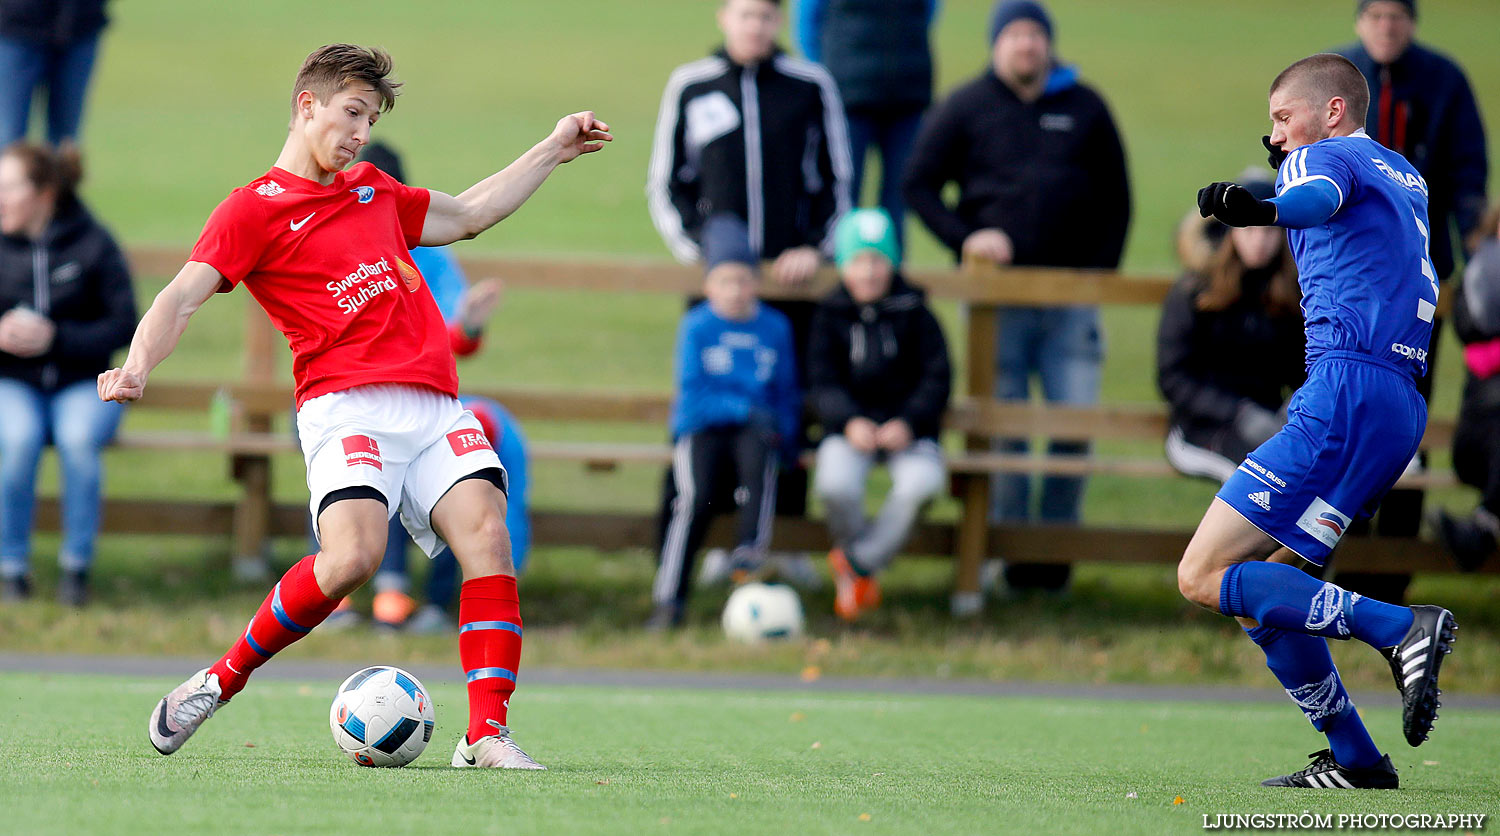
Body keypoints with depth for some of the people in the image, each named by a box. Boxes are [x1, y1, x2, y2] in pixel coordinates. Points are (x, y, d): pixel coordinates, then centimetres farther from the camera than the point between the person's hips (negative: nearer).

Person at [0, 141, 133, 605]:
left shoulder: (92, 244, -2)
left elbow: (124, 325, -4)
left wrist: (56, 338, -17)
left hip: (81, 385, -1)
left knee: (78, 438, -34)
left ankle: (77, 564, -18)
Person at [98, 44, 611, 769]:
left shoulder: (373, 189, 25)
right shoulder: (252, 210, 6)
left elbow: (466, 215, 41)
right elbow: (182, 298, -5)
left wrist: (553, 151, 40)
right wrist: (137, 368, -23)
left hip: (434, 403, 6)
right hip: (346, 404, -6)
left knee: (487, 536, -16)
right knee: (352, 555, -26)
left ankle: (487, 736, -18)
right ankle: (221, 680, -5)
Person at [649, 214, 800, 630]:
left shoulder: (775, 327, 11)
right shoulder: (696, 327, 3)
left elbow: (786, 395, 16)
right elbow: (693, 394, -4)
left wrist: (783, 438, -2)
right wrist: (744, 409, -15)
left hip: (753, 428, 2)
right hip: (701, 428, -2)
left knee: (757, 458, -35)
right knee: (696, 494, -28)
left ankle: (749, 556, -41)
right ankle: (668, 600, -25)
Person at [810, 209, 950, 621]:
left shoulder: (913, 313, 4)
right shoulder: (831, 316, 5)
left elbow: (937, 378, 1)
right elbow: (823, 382, -1)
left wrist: (909, 423, -16)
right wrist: (850, 422, -21)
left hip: (907, 428, 0)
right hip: (851, 427, 0)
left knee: (921, 481, -32)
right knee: (835, 484, -33)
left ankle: (859, 563, -11)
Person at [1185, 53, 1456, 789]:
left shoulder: (1325, 156, -1)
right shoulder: (1404, 176, 26)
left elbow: (1321, 198, -28)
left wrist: (1264, 209, -48)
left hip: (1346, 393, -9)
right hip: (1401, 406, 9)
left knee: (1205, 577, -12)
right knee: (1256, 591, 14)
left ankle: (1400, 630, -22)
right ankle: (1352, 759, 7)